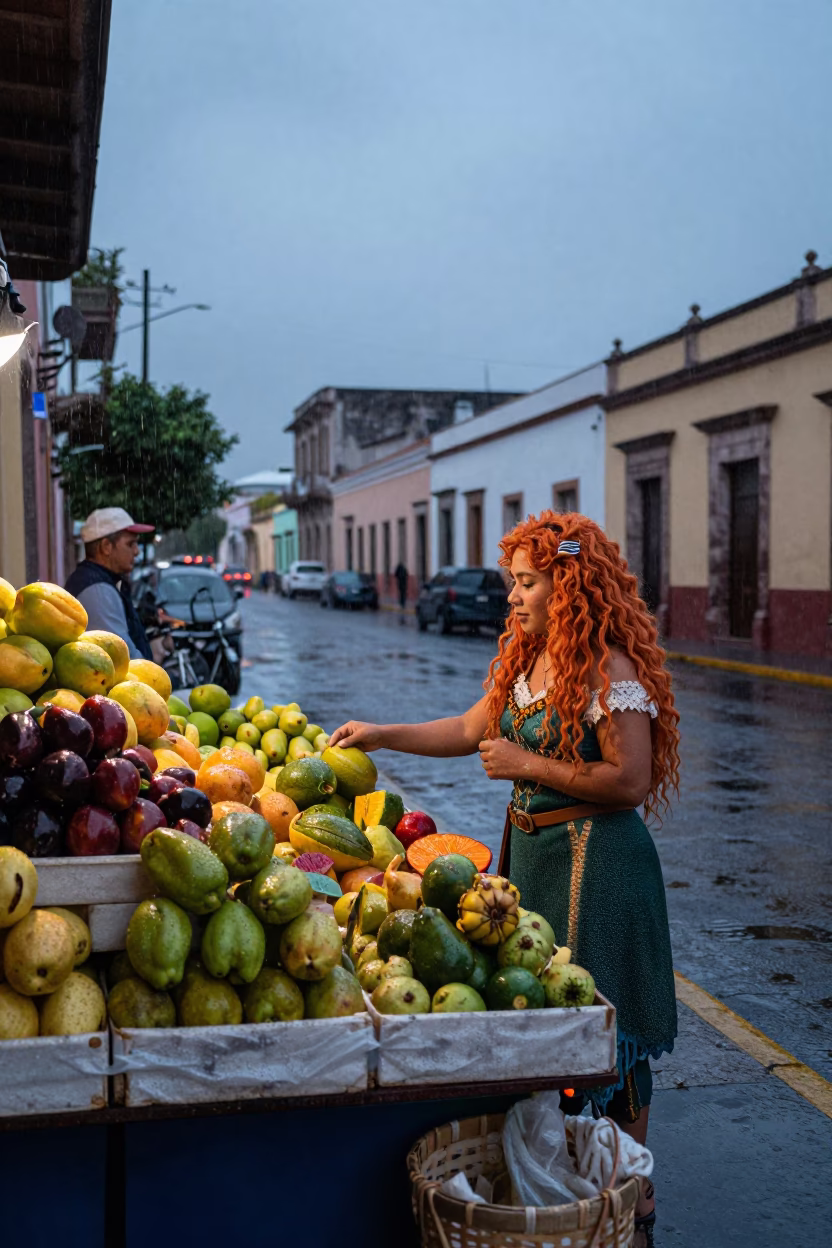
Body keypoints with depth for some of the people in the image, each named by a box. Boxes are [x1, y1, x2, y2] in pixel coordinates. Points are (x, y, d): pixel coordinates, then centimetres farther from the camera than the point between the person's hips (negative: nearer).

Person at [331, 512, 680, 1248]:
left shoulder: (609, 669, -17)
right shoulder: (528, 659, 10)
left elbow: (630, 780, -22)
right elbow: (471, 730, 18)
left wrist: (528, 764, -18)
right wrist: (380, 735, 13)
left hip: (593, 859, -9)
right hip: (530, 848, 9)